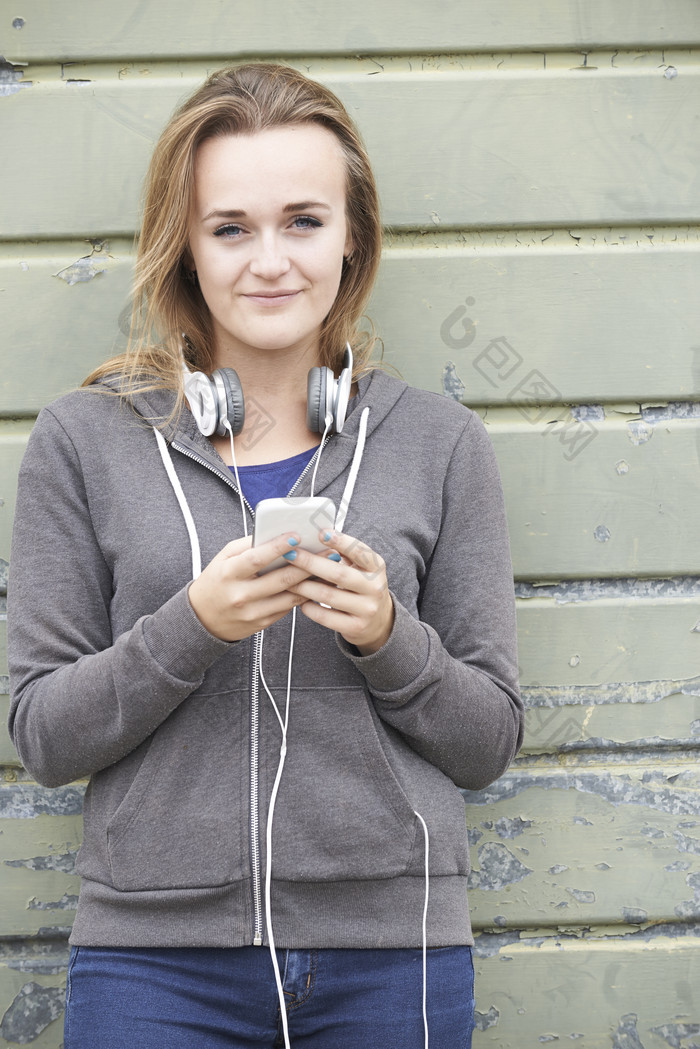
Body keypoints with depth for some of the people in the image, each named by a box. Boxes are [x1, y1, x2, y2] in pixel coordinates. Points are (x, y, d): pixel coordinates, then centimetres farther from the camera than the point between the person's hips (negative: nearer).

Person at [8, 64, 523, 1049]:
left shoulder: (439, 441, 4)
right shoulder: (85, 439, 1)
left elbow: (490, 739, 5)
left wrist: (387, 637, -13)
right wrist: (192, 627, -16)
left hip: (391, 942, 1)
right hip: (153, 953, -1)